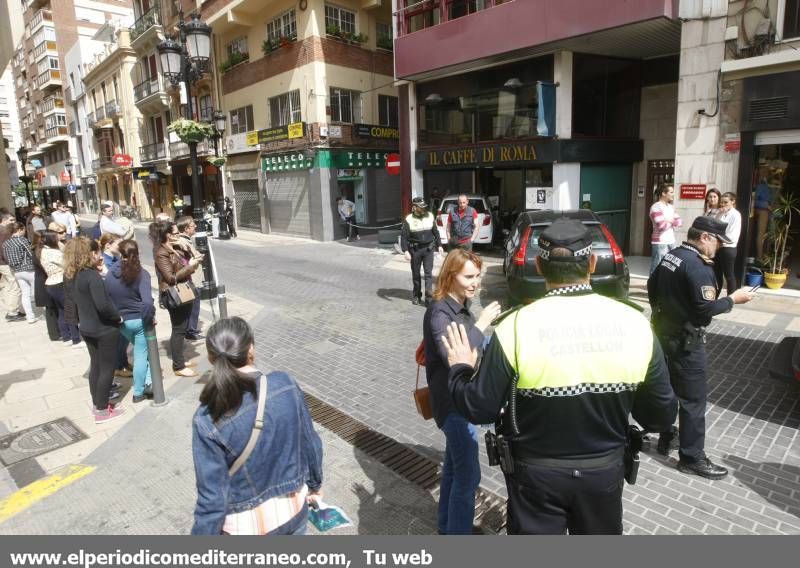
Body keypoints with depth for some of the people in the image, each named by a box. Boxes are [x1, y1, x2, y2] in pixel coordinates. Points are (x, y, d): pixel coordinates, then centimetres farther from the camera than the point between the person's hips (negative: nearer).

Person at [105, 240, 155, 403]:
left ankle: (147, 382, 19)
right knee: (141, 355, 8)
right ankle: (138, 392, 15)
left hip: (122, 321, 4)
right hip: (139, 320, -4)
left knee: (141, 350, 24)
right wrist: (151, 317, -14)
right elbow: (147, 301, -28)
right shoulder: (141, 274, -16)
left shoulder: (110, 274, -5)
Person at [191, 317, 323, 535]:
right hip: (294, 507, 2)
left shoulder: (208, 420, -26)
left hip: (248, 523, -2)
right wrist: (315, 484, 12)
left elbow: (212, 497, -19)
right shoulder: (285, 384, -18)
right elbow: (310, 443, -6)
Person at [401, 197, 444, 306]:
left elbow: (435, 232, 12)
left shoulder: (430, 216, 3)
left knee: (428, 273, -3)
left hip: (428, 249, 1)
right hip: (415, 250, -1)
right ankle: (416, 296, 25)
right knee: (415, 273, 10)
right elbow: (404, 236, -9)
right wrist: (406, 251, -17)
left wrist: (439, 245, 10)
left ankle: (429, 297, -1)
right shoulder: (408, 219, -7)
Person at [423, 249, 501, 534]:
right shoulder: (439, 312, -21)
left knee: (454, 466, 21)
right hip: (452, 400, -9)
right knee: (468, 475, -4)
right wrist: (481, 324, -29)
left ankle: (447, 526, 39)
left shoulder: (461, 305, 5)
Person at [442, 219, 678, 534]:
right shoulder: (635, 323, -13)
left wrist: (460, 368, 4)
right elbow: (662, 415, -3)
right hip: (606, 471, 3)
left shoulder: (516, 327, -22)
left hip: (537, 473, -2)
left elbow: (479, 409, -14)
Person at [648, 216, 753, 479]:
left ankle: (666, 439, 34)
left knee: (669, 388, 21)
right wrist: (733, 299, -8)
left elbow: (652, 286, 17)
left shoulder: (670, 256, 6)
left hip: (664, 332, 9)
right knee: (693, 398, 1)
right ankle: (692, 458, 11)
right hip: (686, 340, -9)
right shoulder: (698, 267, -21)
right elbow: (706, 309, -23)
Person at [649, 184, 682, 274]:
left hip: (671, 242, 8)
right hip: (660, 243, -8)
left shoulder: (670, 207, 15)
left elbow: (680, 222, 11)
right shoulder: (656, 207, -10)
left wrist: (671, 220, -8)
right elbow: (662, 226, -19)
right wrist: (672, 222, -1)